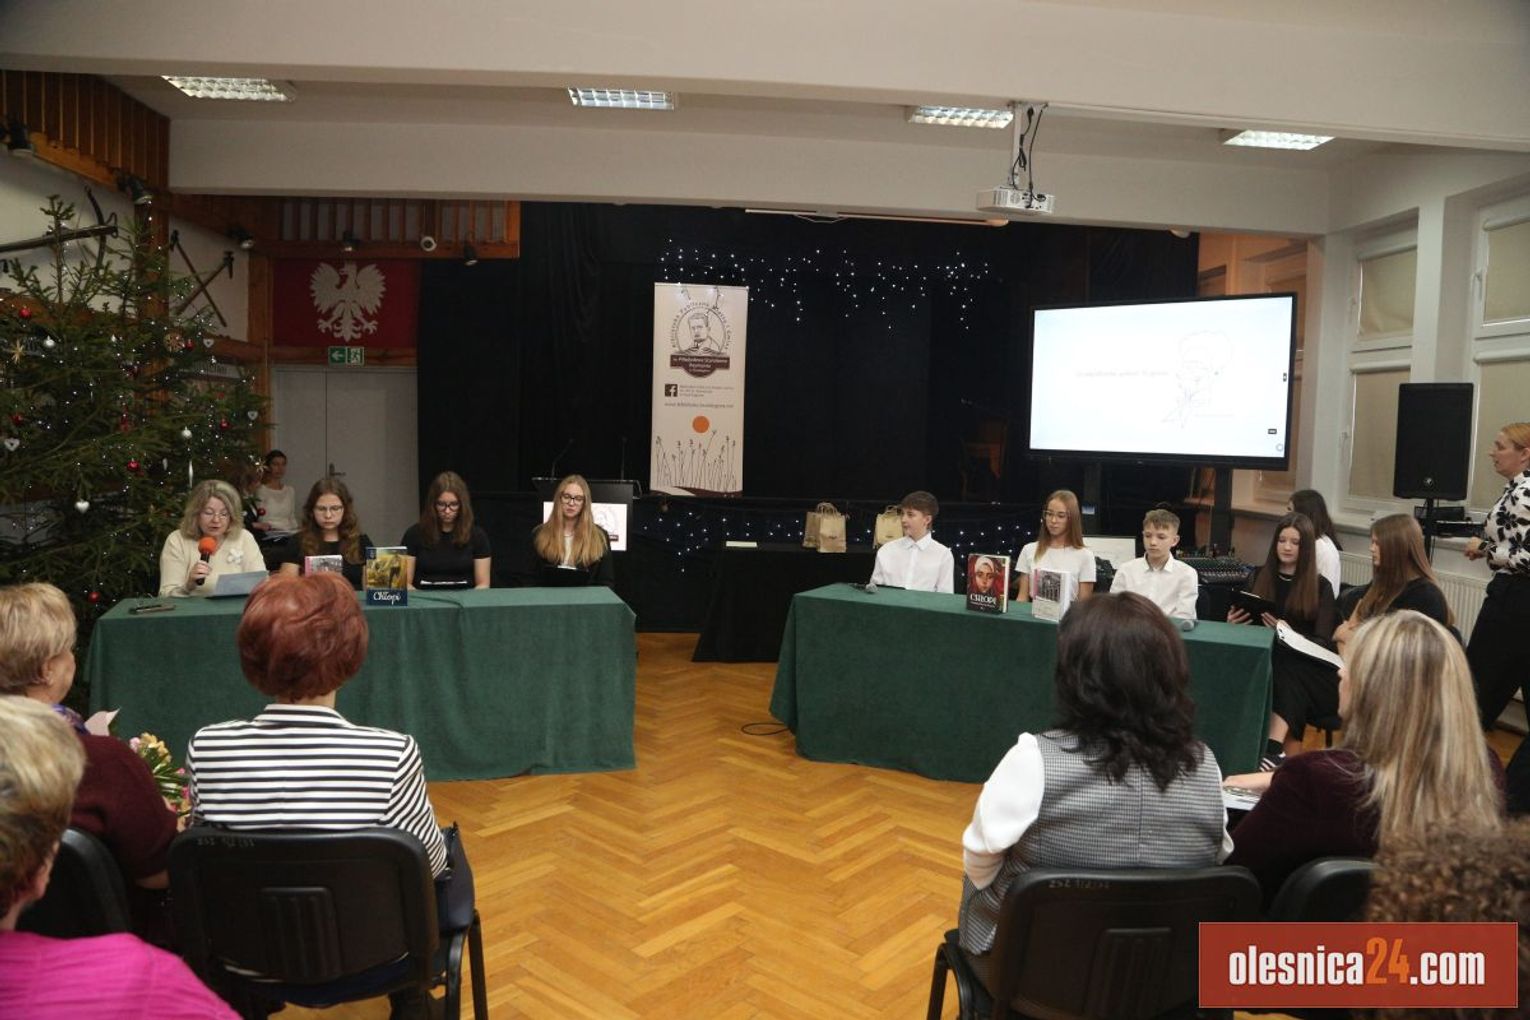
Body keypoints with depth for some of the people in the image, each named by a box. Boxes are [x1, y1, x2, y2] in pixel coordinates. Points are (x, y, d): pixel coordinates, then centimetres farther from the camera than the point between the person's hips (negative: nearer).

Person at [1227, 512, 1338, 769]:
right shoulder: (1260, 578, 16)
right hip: (1266, 660, 2)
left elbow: (1324, 644, -4)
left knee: (1284, 671, -39)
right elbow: (1247, 623, 19)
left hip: (1308, 668, -2)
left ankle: (1273, 751, -52)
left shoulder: (1320, 587, 6)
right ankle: (1284, 753, -43)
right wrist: (1233, 623, -7)